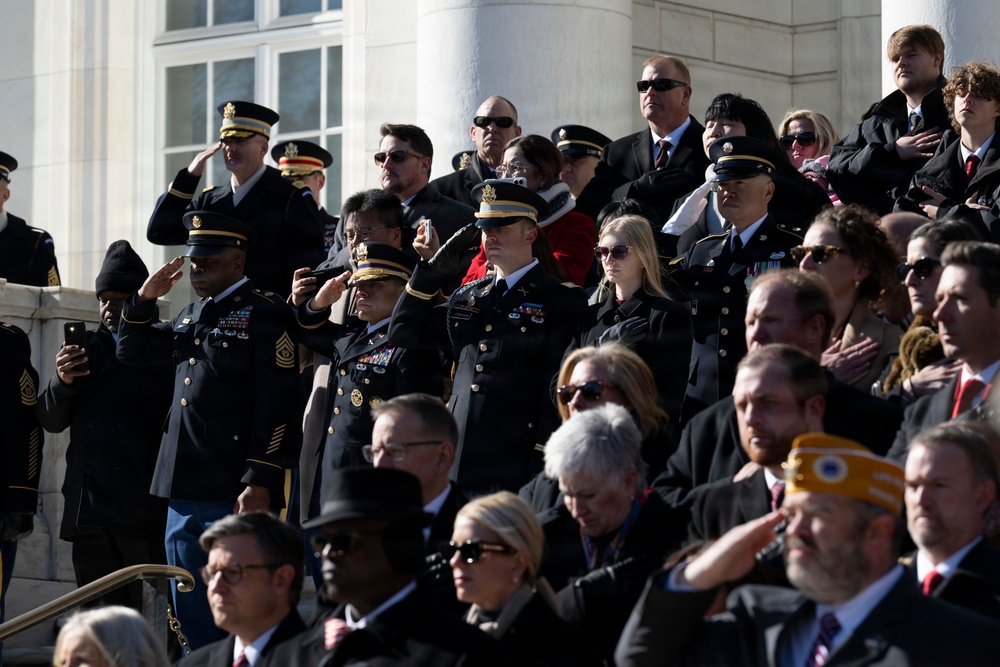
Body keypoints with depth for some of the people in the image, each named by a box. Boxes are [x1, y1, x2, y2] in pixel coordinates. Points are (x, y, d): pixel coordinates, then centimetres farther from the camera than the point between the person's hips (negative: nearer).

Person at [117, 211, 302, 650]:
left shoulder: (264, 315, -8)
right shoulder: (192, 315, 18)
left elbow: (277, 406, -14)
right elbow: (132, 351, 27)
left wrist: (261, 483, -20)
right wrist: (145, 299, 9)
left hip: (234, 495, -8)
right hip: (184, 491, 8)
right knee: (190, 613, 12)